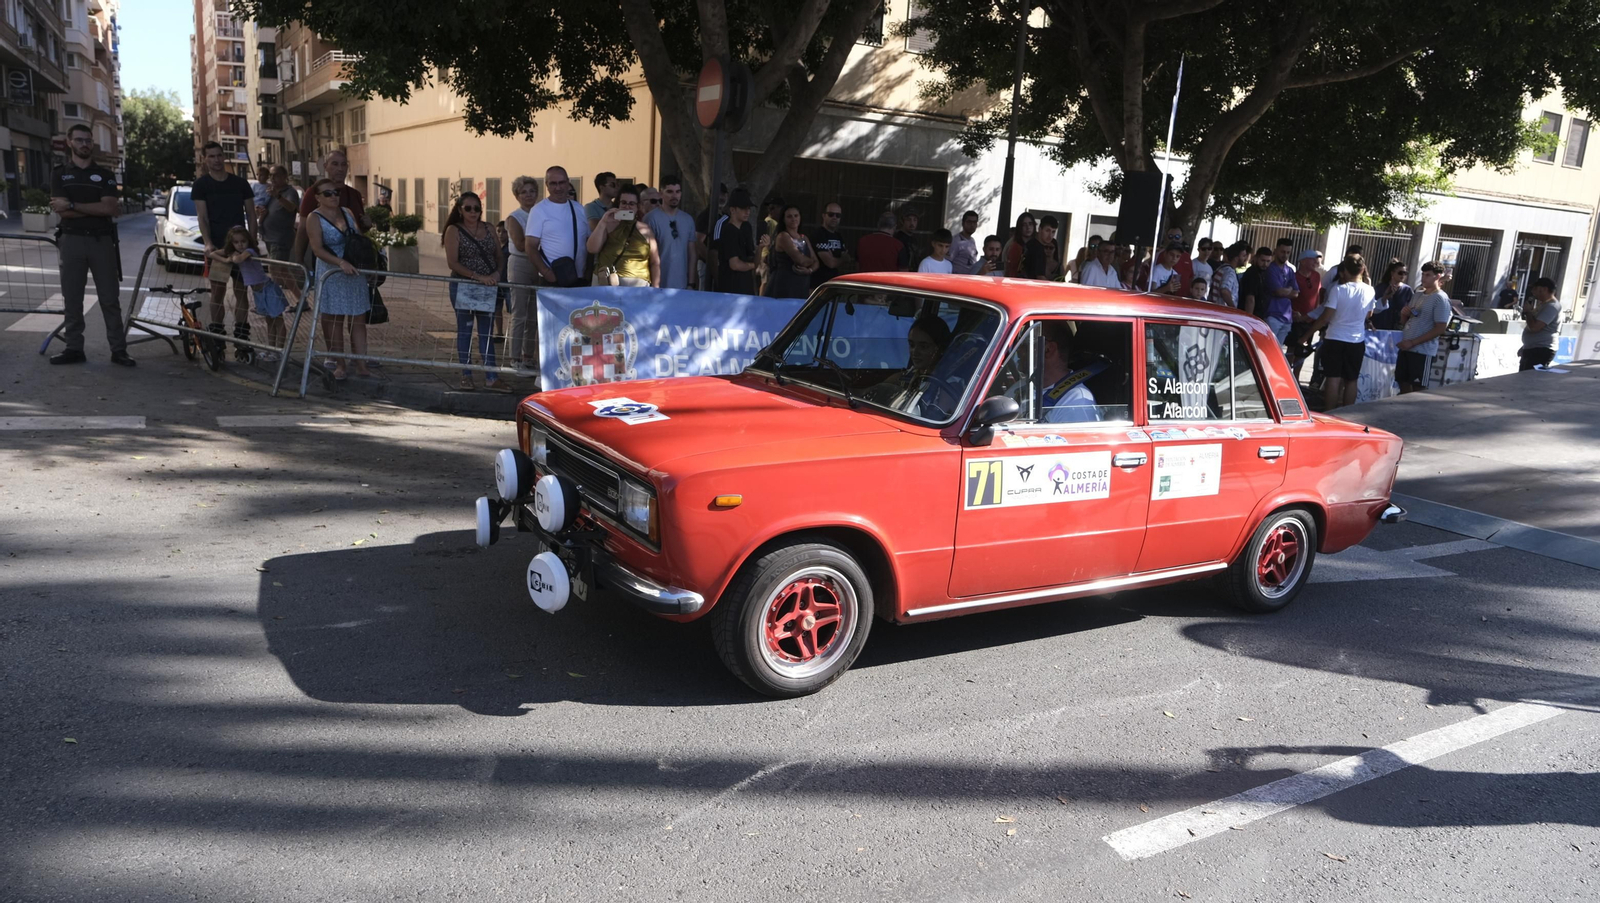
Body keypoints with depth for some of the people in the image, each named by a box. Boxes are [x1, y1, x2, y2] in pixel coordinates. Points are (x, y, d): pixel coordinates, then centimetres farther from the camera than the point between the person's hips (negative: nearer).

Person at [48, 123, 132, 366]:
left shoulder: (105, 175, 7)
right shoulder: (60, 175, 8)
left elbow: (109, 208, -8)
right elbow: (61, 212, -6)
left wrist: (72, 205, -11)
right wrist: (96, 207, -9)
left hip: (101, 240, -1)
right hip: (71, 240, 1)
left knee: (110, 298, -1)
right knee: (72, 298, 4)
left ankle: (119, 349, 1)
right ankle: (74, 348, 9)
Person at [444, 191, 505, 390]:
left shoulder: (489, 229, 10)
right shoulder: (454, 230, -2)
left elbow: (499, 256, 13)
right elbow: (452, 262, -10)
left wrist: (497, 273, -9)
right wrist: (479, 276, -18)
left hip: (488, 288, 3)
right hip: (464, 288, -3)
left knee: (487, 332, 5)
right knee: (465, 331, 4)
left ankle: (490, 376, 7)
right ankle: (466, 376, 10)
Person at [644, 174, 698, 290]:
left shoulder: (688, 220, 9)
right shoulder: (652, 218, -6)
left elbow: (692, 253, 12)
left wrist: (691, 282, 7)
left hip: (682, 285, 4)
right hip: (658, 285, -4)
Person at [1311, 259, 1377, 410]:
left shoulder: (1338, 289, -13)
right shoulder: (1369, 291, 2)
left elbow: (1325, 318, -14)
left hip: (1335, 338, -4)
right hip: (1357, 341, 4)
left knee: (1333, 378, -2)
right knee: (1351, 380, 9)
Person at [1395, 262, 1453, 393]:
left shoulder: (1441, 299, -9)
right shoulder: (1417, 295, 14)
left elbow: (1440, 328, -15)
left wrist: (1413, 342, -18)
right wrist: (1404, 314, -3)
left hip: (1423, 351, -7)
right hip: (1405, 347, 7)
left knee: (1418, 389, -1)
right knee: (1403, 384, 10)